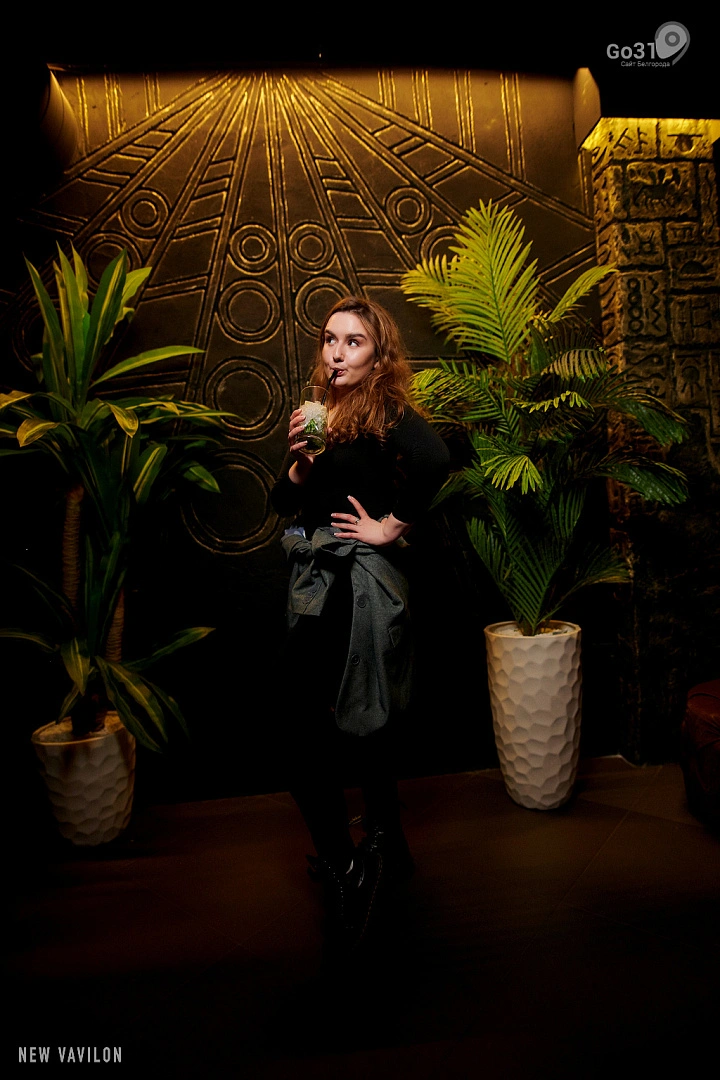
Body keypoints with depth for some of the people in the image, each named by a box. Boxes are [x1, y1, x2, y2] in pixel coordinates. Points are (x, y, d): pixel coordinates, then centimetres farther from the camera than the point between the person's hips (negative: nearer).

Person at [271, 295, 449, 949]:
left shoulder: (386, 411, -9)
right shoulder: (323, 413, 13)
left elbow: (435, 458, -31)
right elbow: (285, 503, 14)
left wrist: (390, 525, -21)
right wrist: (298, 459, -4)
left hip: (358, 580, -8)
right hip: (318, 579, 8)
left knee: (308, 724, -5)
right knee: (368, 720, 17)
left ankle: (344, 864, 13)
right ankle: (386, 847, 35)